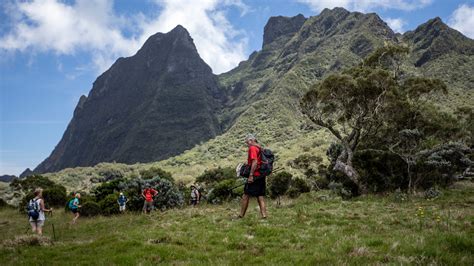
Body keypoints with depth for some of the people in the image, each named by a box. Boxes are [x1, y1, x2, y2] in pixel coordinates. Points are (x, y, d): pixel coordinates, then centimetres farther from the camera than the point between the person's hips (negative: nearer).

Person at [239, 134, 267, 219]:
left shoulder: (252, 148, -8)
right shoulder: (261, 148, 18)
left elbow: (255, 162, -20)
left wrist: (251, 175, -22)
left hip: (255, 176, -9)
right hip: (262, 176, 9)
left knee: (246, 196, -2)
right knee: (261, 197, 8)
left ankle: (241, 216, 2)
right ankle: (264, 216, 3)